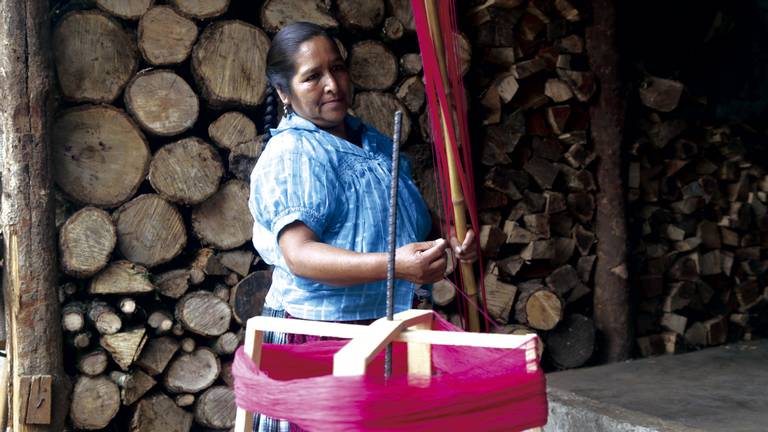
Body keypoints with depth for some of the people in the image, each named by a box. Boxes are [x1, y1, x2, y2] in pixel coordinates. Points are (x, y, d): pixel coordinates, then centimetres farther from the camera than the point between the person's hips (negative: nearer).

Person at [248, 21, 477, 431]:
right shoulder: (290, 155, -12)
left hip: (391, 330, 7)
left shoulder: (378, 144, 12)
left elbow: (406, 226, 25)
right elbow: (299, 255, -24)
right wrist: (392, 265, -37)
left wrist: (449, 242, 3)